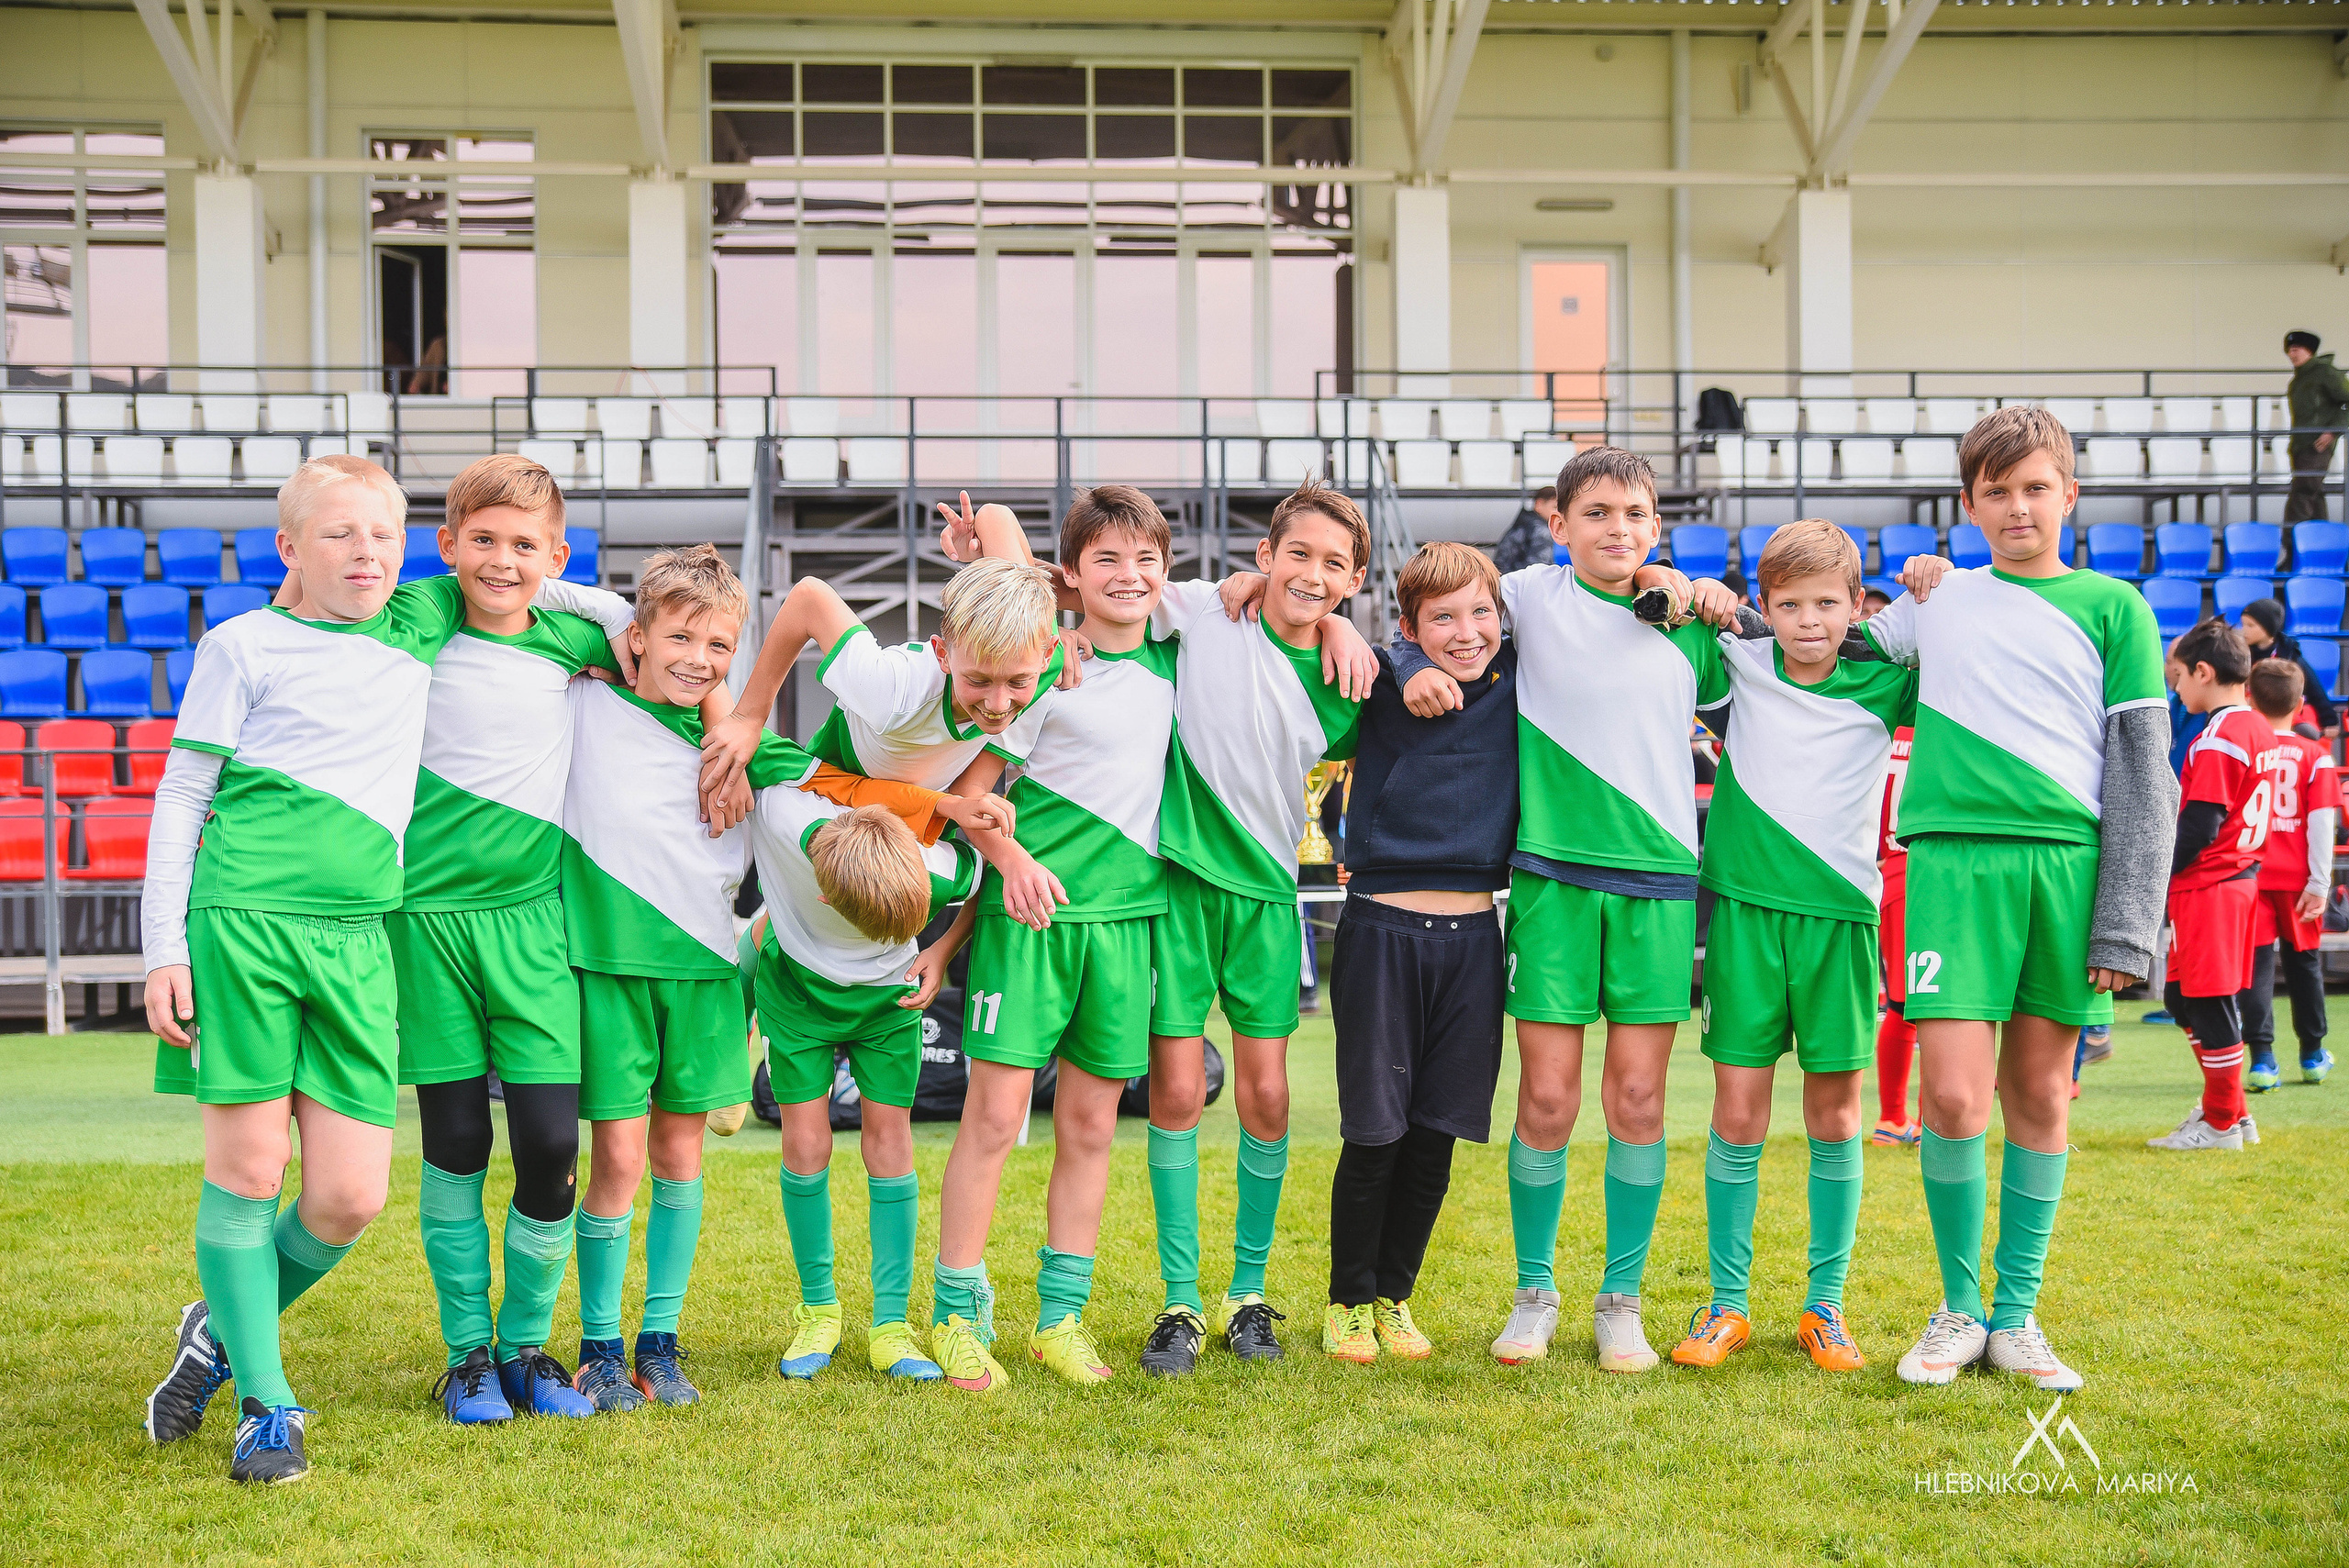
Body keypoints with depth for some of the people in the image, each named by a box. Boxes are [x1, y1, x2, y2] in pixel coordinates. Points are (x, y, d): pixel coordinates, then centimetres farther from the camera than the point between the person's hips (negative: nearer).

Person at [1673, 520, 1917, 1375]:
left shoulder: (1881, 686, 3)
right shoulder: (1738, 667, 3)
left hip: (1839, 915, 0)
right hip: (1744, 909, 0)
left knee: (1834, 1115, 5)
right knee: (1737, 1113, 1)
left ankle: (1825, 1306, 16)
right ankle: (1726, 1305, 12)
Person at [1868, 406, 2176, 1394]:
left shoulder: (2112, 606, 11)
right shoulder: (1935, 598, 15)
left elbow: (2143, 772, 7)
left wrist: (2126, 925, -1)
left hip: (2069, 858, 0)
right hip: (1955, 855, 0)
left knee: (2039, 1095, 4)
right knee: (1953, 1096, -9)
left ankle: (2016, 1314, 15)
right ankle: (1958, 1307, 7)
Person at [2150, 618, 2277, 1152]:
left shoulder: (2217, 739, -17)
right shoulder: (2261, 731, 12)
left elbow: (2198, 828, -21)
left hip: (2207, 888, -9)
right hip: (2241, 875, 9)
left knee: (2210, 1005, 0)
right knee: (2183, 998, 17)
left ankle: (2221, 1125, 8)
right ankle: (2230, 1111, 22)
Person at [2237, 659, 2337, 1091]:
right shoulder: (2316, 754, -4)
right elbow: (2322, 823, -8)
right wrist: (2320, 884, -6)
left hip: (2250, 874, -1)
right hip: (2298, 878, 1)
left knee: (2256, 963, 0)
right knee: (2304, 962, 15)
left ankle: (2262, 1058, -9)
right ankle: (2313, 1056, 26)